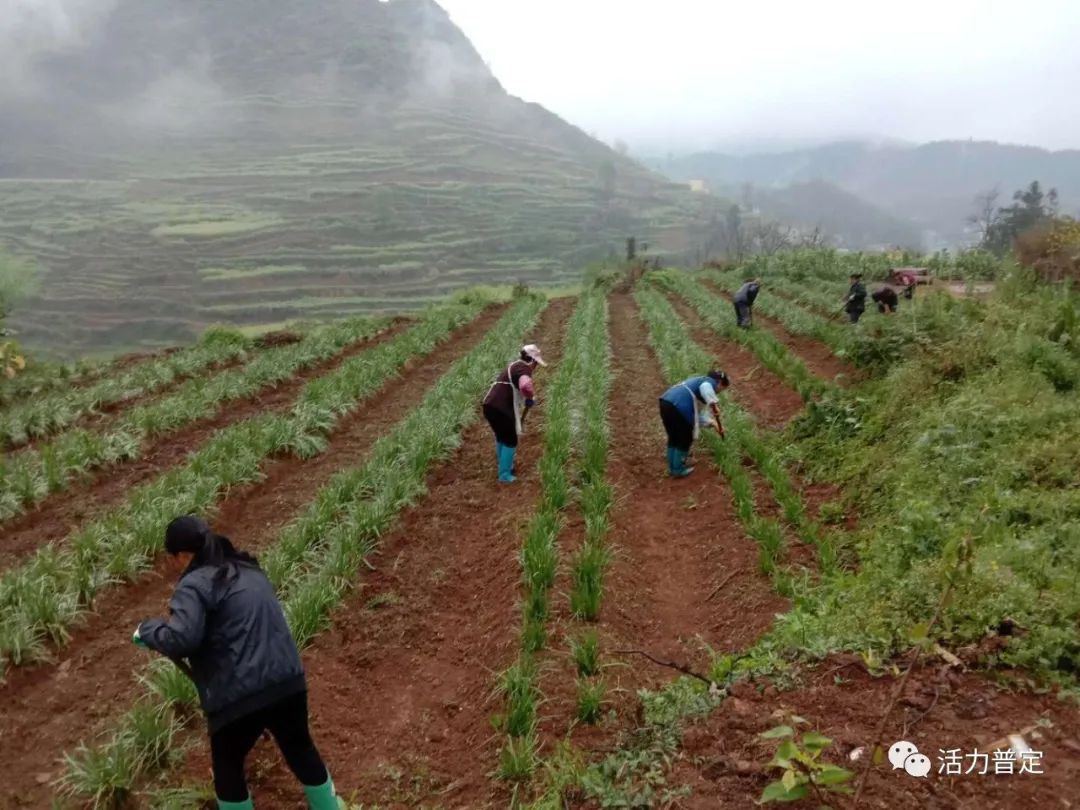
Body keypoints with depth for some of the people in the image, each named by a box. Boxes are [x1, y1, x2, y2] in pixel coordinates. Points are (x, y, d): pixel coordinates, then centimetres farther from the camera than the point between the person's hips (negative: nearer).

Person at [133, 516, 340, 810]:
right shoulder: (250, 571, 15)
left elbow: (182, 638, -21)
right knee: (300, 750, 27)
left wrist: (147, 630, -3)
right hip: (287, 681, 7)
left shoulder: (195, 584, -9)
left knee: (227, 767, 20)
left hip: (239, 695, -6)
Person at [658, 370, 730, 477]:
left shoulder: (700, 381, 34)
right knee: (685, 439, 11)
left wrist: (713, 423, 31)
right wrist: (713, 405, -18)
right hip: (679, 406, -9)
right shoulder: (710, 382, 8)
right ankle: (678, 470, 20)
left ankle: (672, 467, 34)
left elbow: (698, 412, 34)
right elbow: (705, 387, -21)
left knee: (673, 437, 24)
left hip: (666, 402, 9)